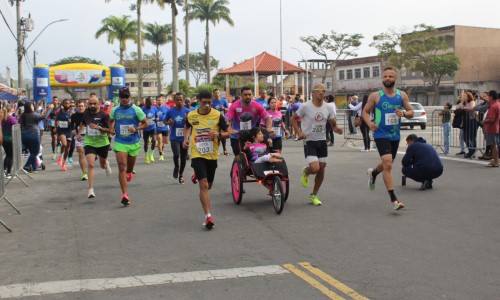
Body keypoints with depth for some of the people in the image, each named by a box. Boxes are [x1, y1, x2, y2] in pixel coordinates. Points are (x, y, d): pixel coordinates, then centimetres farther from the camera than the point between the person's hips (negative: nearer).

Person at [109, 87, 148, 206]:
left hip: (134, 142, 0)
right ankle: (125, 194, -17)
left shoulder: (136, 110, -5)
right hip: (120, 143, 0)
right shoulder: (114, 110, 2)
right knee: (122, 168, -13)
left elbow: (145, 124, 0)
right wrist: (111, 128, 1)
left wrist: (136, 128, -18)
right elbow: (111, 121, 22)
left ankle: (129, 173, 58)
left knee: (130, 166, 19)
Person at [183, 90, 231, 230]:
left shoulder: (217, 115, -8)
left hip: (212, 155, 2)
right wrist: (186, 138, 1)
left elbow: (227, 133, -2)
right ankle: (208, 216, -11)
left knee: (208, 185, 18)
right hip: (197, 154, -2)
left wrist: (218, 134, -23)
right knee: (203, 185, -14)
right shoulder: (191, 115, -4)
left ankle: (197, 176, 52)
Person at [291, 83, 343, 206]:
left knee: (321, 169, 7)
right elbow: (292, 119, -1)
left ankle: (314, 195, 24)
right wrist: (299, 132, -14)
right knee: (315, 168, -19)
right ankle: (305, 172, 20)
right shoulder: (306, 106, -11)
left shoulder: (329, 107, 0)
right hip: (309, 141, -5)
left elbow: (333, 124, 7)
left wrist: (337, 129, -17)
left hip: (322, 141, 5)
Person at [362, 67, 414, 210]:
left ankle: (373, 173, 55)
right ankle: (393, 199, -16)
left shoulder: (402, 95, 3)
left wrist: (404, 113, -15)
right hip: (381, 134, -5)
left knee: (388, 164, 20)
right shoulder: (375, 96, -5)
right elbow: (365, 111, 3)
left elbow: (411, 112, 8)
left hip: (395, 135, 5)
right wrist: (369, 123, -16)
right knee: (388, 164, -18)